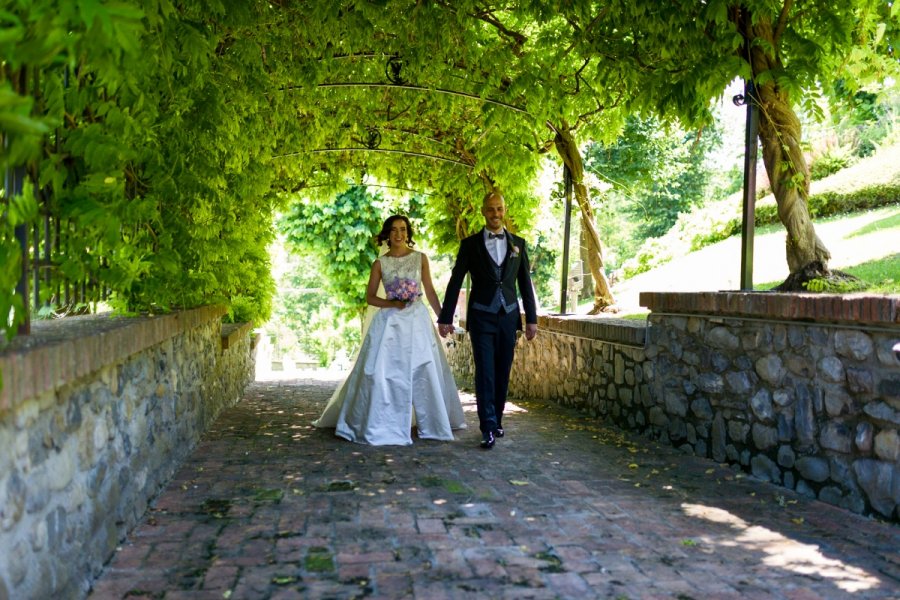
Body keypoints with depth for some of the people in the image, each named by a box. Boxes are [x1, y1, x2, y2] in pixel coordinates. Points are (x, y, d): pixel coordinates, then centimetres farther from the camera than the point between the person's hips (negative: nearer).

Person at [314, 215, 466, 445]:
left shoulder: (420, 258, 6)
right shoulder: (380, 263, 3)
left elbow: (430, 291, 9)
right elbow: (369, 297, 4)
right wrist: (391, 303, -13)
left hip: (417, 319, 1)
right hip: (390, 321, -1)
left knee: (424, 371, 3)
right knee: (382, 372, -7)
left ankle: (430, 422, 19)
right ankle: (379, 425, 3)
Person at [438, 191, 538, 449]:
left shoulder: (518, 243, 8)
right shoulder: (470, 244, 1)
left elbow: (525, 283, 9)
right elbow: (455, 282, 2)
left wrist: (532, 318, 6)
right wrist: (445, 317, -1)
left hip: (508, 316, 3)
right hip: (481, 317, -3)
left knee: (502, 373, 8)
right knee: (485, 372, -9)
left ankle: (496, 421, 20)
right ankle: (488, 428, -8)